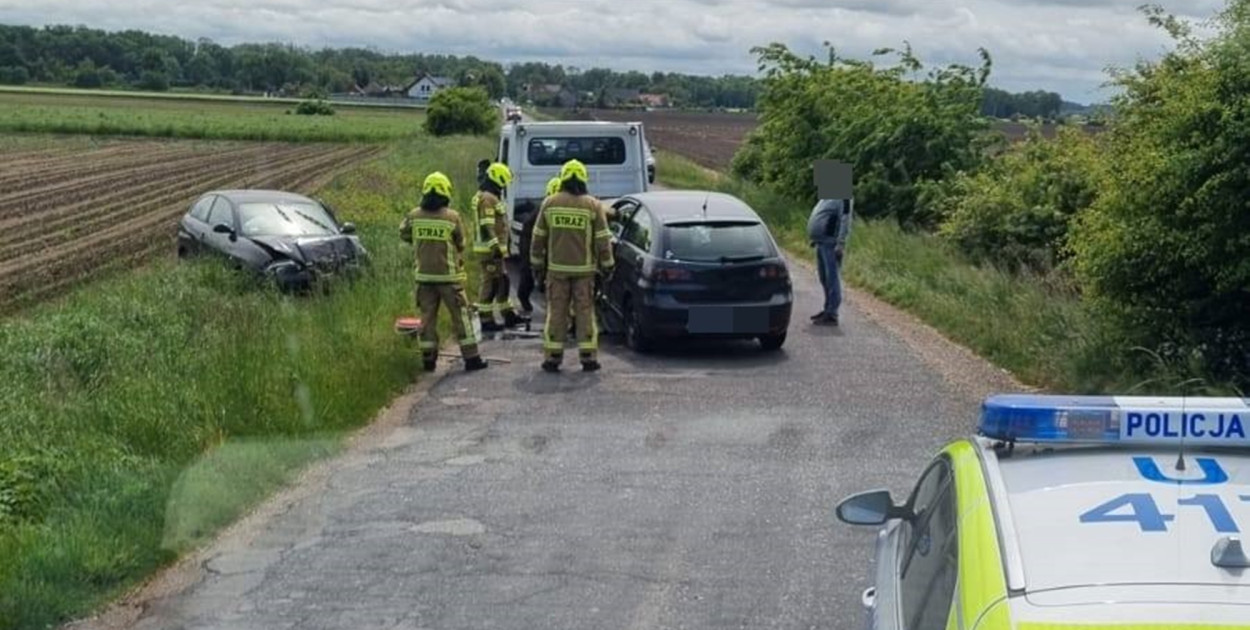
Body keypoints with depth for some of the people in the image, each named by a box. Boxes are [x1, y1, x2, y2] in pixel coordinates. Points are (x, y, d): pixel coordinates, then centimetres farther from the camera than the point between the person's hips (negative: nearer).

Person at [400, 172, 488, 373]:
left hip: (424, 275, 4)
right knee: (461, 316, 3)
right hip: (449, 275, -3)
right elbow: (461, 243, -1)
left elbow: (404, 234, 13)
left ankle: (428, 359, 13)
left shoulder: (414, 216, -3)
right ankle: (471, 358, 3)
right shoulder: (452, 217, -13)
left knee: (427, 316, 11)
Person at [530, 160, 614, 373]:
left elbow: (538, 237, 4)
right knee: (585, 312, 5)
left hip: (556, 268, 1)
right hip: (584, 268, -1)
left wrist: (537, 264, 13)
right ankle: (588, 357, 5)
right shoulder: (593, 206, -5)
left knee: (556, 312, 7)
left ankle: (552, 357, 7)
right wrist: (607, 265, 6)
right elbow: (602, 240, -3)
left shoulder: (549, 203, 0)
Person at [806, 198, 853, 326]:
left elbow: (845, 220, -16)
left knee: (832, 278, -7)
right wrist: (814, 238, 21)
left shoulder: (842, 197, -10)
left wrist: (841, 243, -21)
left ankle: (831, 315, -6)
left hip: (830, 243, -10)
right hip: (822, 241, 10)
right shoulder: (827, 196, 17)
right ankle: (827, 309, 25)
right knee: (824, 278, 15)